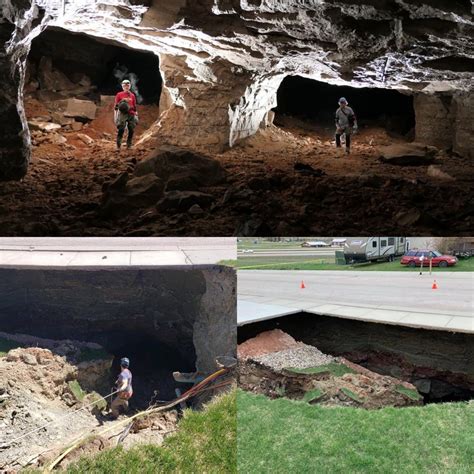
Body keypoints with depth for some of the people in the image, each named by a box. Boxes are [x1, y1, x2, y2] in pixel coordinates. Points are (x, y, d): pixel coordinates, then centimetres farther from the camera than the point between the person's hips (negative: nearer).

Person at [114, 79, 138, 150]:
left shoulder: (132, 95, 15)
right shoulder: (119, 95, 6)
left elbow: (135, 107, 18)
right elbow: (116, 107, 4)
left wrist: (136, 116, 13)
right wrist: (116, 117, -2)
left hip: (131, 115, 4)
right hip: (122, 114, -3)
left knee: (131, 131, 1)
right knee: (121, 130, -11)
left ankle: (129, 145, 11)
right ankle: (118, 146, -8)